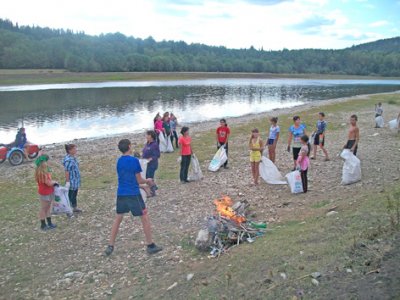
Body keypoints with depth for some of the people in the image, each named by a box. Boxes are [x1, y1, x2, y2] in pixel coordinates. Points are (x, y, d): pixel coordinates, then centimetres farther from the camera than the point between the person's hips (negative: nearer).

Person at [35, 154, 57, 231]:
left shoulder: (45, 171, 3)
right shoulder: (41, 173, -26)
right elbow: (49, 183, -24)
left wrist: (53, 182, -5)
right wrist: (55, 182, -7)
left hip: (49, 192, 9)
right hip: (44, 194, -9)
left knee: (48, 208, 18)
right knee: (43, 208, 6)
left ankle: (49, 223, 31)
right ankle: (43, 225, 20)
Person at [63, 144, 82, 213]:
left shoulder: (74, 157, 3)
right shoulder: (68, 160, -26)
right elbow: (66, 171, -23)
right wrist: (67, 181, -20)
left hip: (76, 180, 9)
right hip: (71, 181, -9)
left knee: (74, 195, 22)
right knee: (70, 195, 5)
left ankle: (75, 208, 37)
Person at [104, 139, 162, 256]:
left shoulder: (119, 161, 6)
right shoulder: (134, 160, -12)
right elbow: (139, 180, -8)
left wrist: (144, 185, 23)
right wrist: (147, 180, 14)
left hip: (121, 194, 6)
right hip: (133, 194, -6)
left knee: (118, 219, 17)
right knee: (145, 218, 7)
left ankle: (110, 246, 20)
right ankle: (150, 245, 12)